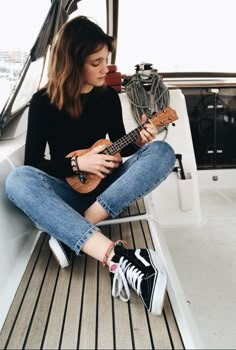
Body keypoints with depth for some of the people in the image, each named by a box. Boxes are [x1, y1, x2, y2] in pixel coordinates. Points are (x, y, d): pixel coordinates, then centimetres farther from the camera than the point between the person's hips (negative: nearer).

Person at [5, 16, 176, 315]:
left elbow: (120, 149, 8)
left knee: (162, 152, -23)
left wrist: (139, 142, -14)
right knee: (17, 180, -34)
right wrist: (77, 164, -20)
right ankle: (119, 258, -49)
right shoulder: (44, 101, -6)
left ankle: (71, 234, -32)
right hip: (69, 189, -2)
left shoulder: (108, 96, 3)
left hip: (107, 185, 2)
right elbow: (32, 162, -8)